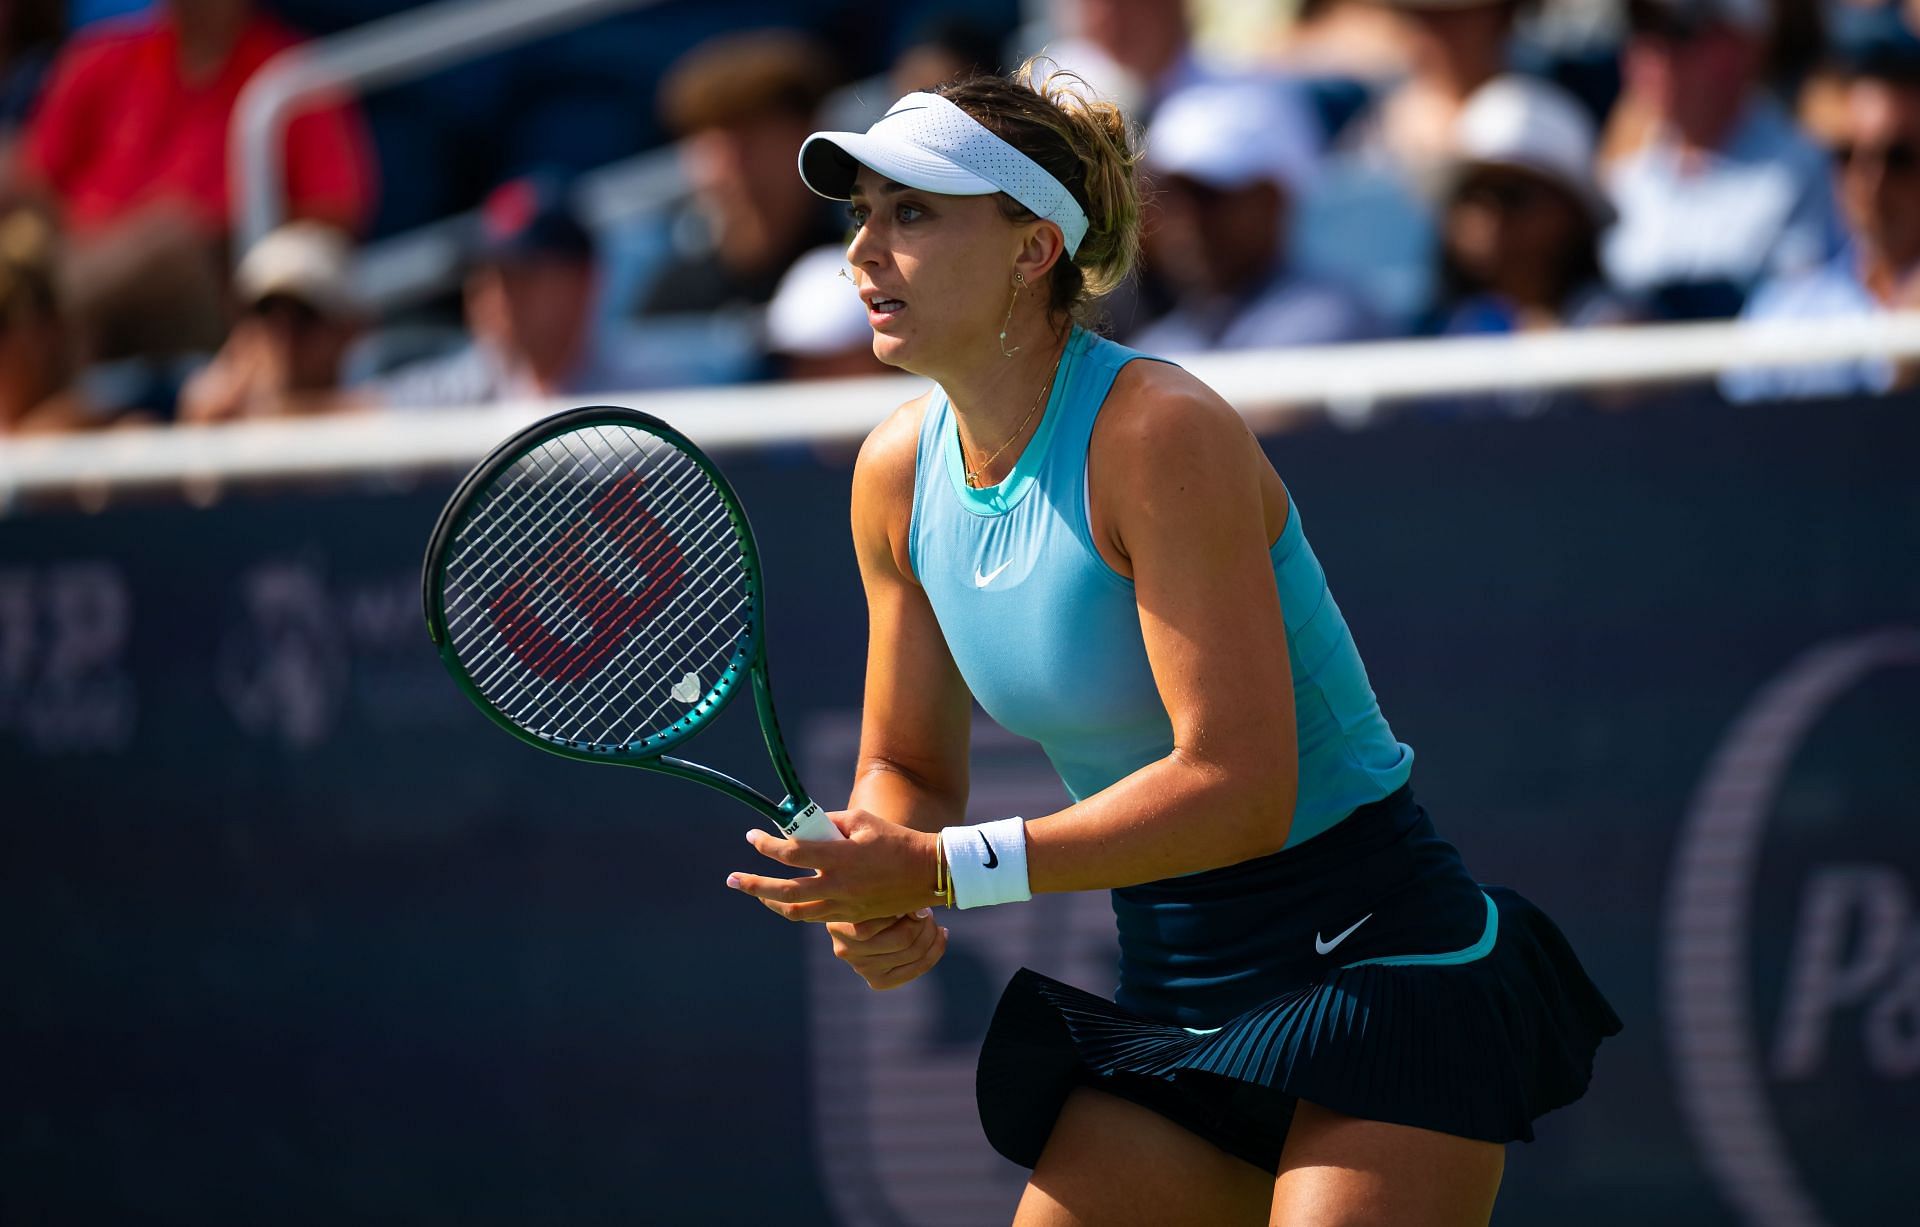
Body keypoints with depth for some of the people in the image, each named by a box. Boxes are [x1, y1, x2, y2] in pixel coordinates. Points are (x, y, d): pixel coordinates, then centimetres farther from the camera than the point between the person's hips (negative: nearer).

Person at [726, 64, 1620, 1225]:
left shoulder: (1157, 434, -21)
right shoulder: (897, 474, 2)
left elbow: (1238, 790, -26)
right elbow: (908, 767, 13)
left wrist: (942, 871, -27)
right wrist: (875, 899, -10)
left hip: (1376, 964, -7)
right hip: (1175, 994, 7)